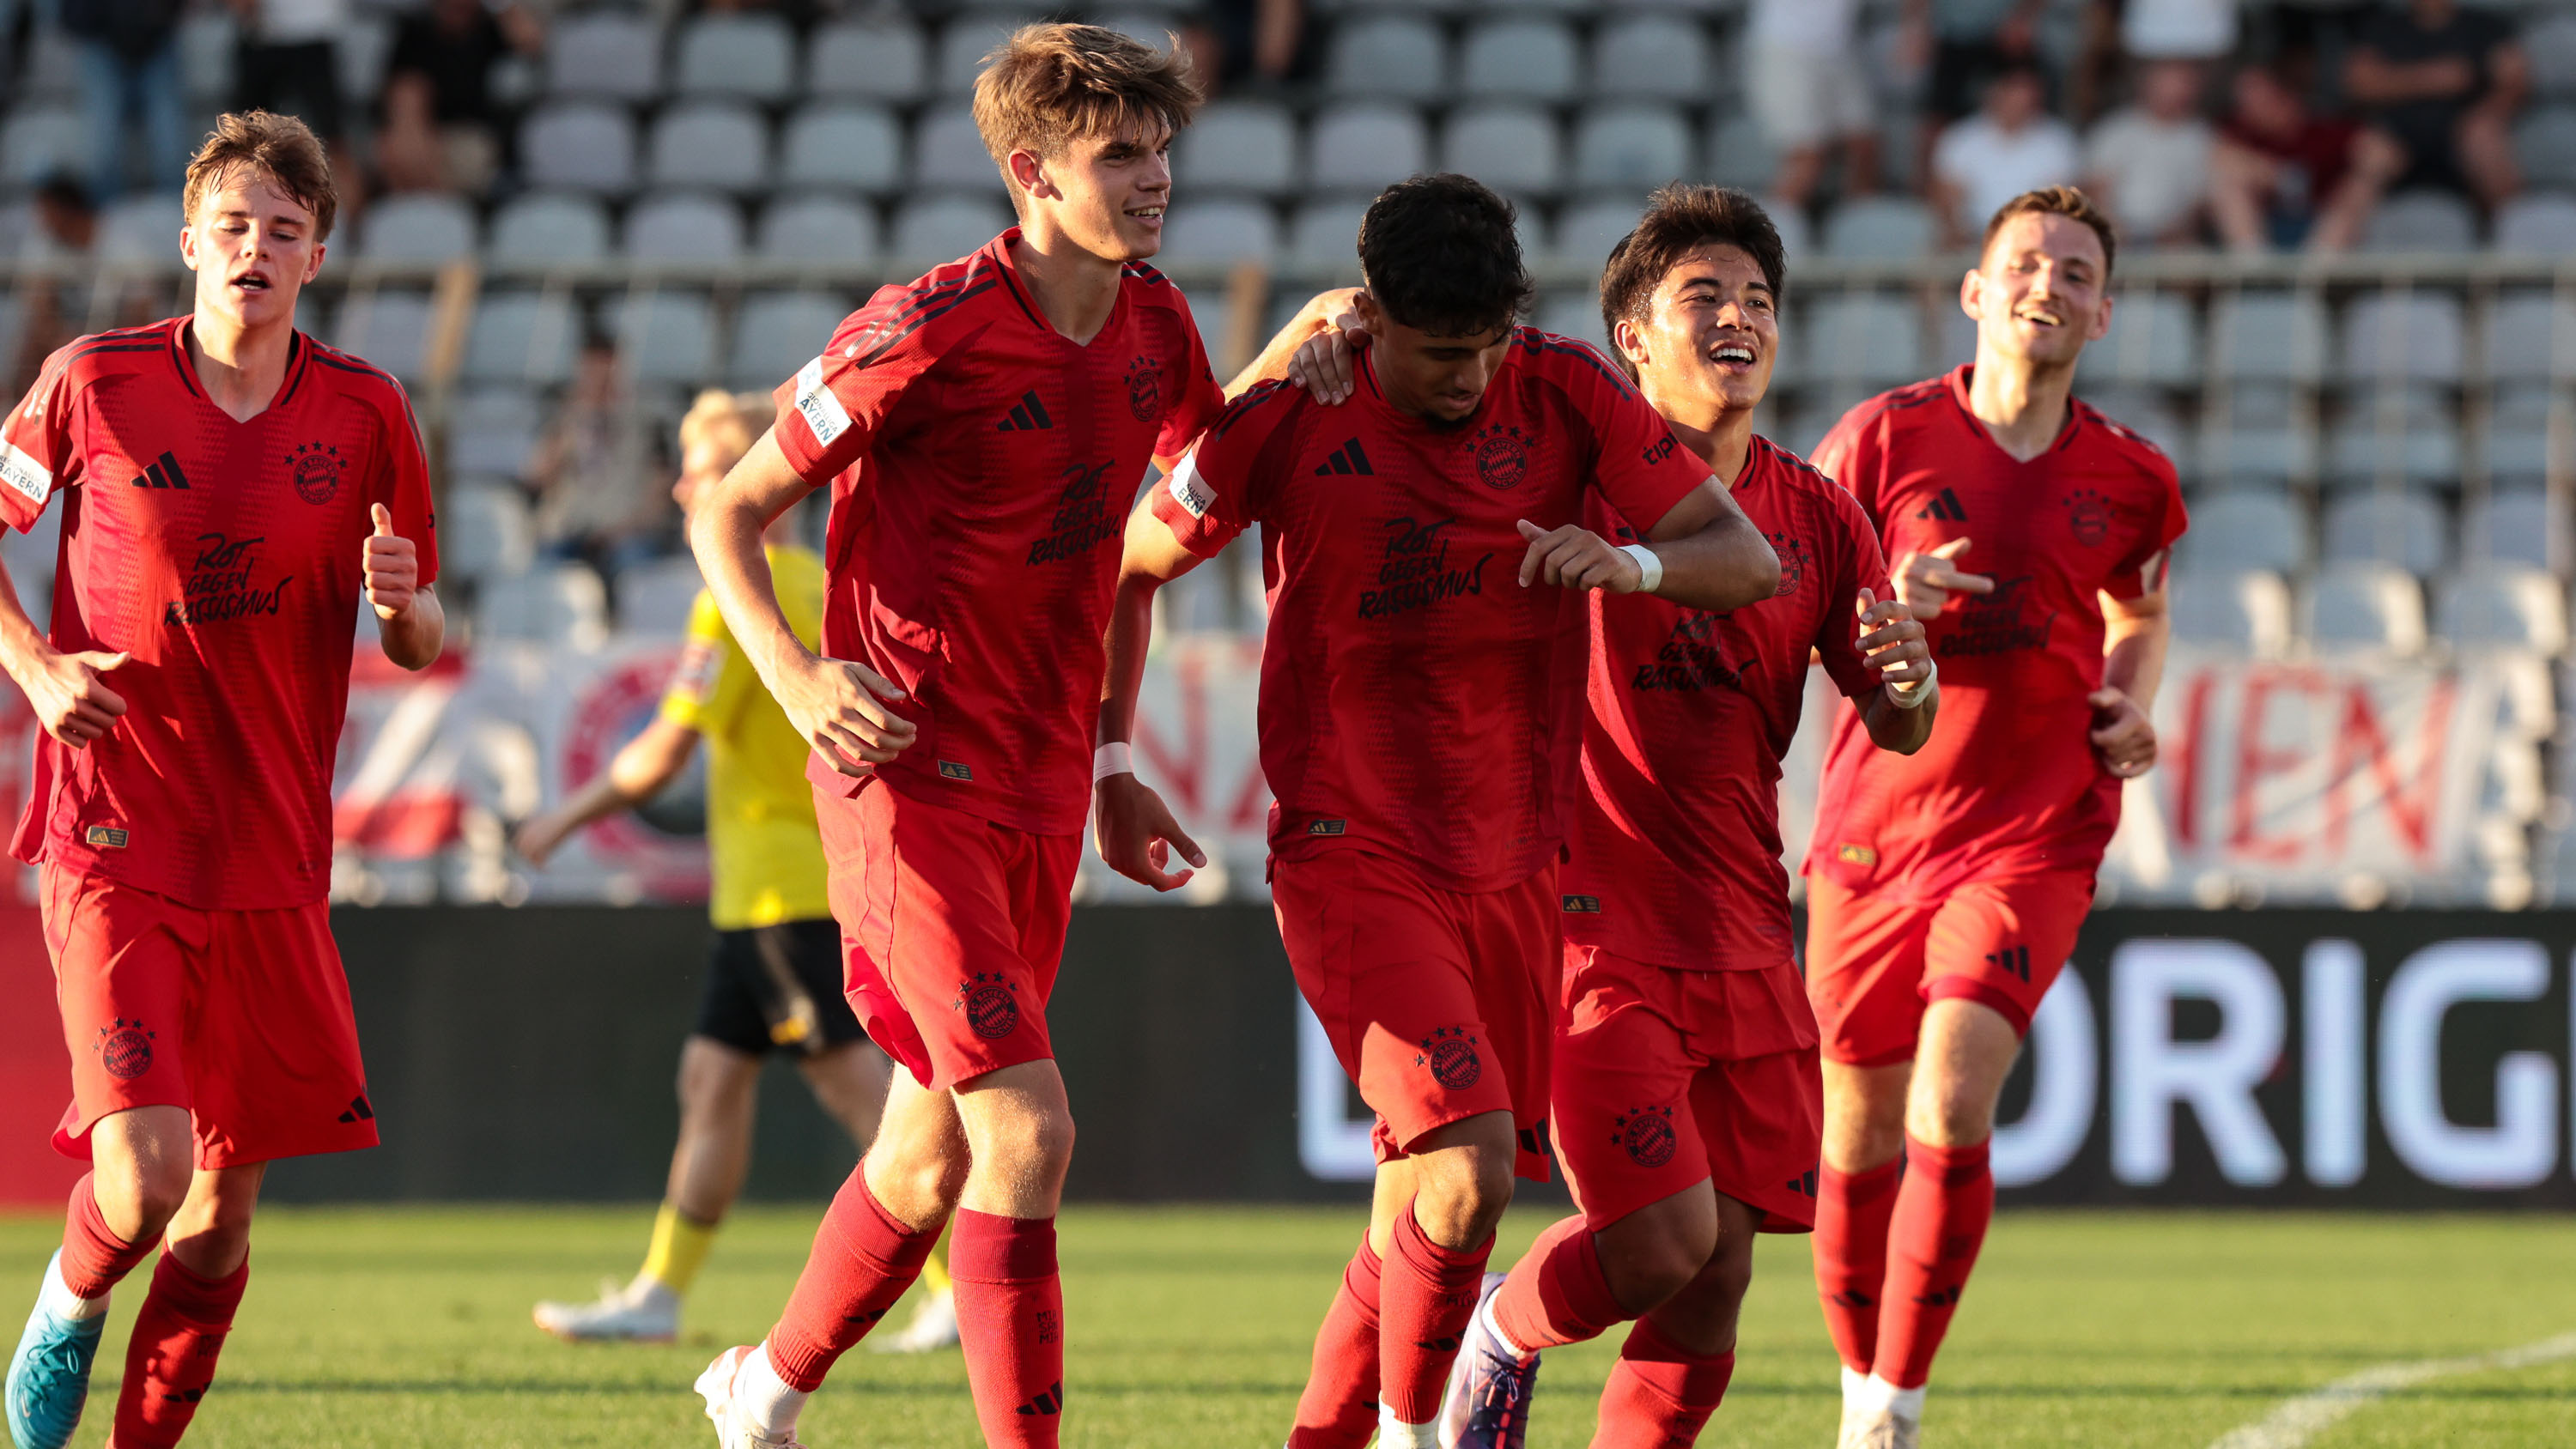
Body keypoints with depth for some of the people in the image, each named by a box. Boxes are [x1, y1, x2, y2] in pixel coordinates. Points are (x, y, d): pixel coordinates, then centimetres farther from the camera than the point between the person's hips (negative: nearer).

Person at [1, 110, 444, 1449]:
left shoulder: (365, 412, 3)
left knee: (224, 1211, 5)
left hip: (274, 860, 3)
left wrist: (407, 601, -13)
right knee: (145, 1180, -16)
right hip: (113, 840, -3)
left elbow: (420, 646, 11)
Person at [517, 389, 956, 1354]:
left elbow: (667, 750, -16)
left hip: (783, 884, -10)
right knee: (712, 1078, 13)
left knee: (859, 1085, -10)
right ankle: (659, 1294, 18)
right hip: (765, 888, 10)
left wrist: (563, 821, -3)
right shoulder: (816, 585, 13)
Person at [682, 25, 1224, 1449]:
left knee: (934, 1156, 15)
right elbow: (727, 511, -9)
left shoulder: (1155, 326, 5)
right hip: (912, 772, -7)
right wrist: (797, 674, -22)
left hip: (1043, 785, 7)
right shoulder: (929, 331, -16)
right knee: (1027, 1129, -19)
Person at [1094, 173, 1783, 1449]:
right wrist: (1109, 769, 3)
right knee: (1467, 1164, -21)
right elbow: (1124, 566, 8)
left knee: (1430, 1206, 9)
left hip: (1513, 866, 4)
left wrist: (1633, 564, -24)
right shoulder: (1289, 423, -8)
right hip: (1350, 855, -4)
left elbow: (1748, 562, -3)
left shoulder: (1564, 393, -2)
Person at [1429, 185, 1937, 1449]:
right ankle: (1501, 1339, 16)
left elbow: (1901, 731, 10)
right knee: (1663, 1241, -14)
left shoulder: (1817, 516, 8)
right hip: (1592, 922, -5)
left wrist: (1905, 680, -12)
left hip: (1743, 940, 5)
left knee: (1718, 1274, 1)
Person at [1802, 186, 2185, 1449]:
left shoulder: (2131, 480, 5)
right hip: (1871, 827, 0)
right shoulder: (1888, 435, -3)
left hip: (2033, 837, 0)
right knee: (1862, 1132, 8)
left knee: (1951, 1109, -19)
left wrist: (2132, 708, 4)